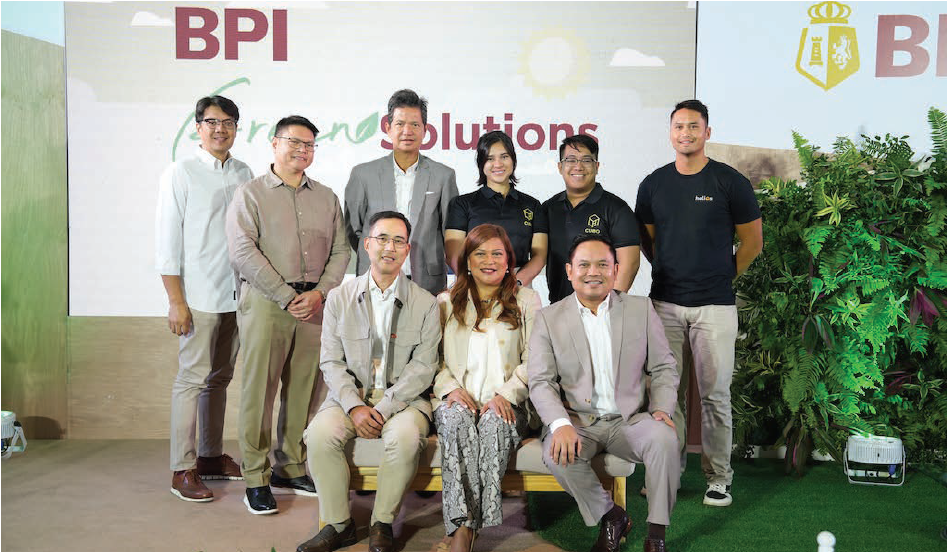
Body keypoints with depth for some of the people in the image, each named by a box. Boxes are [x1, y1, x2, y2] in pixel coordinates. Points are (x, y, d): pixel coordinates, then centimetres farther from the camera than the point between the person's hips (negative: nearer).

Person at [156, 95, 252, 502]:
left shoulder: (243, 174, 12)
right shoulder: (180, 173, -2)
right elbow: (167, 240, -6)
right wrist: (176, 300, -11)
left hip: (236, 295, 5)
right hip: (199, 295, -5)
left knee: (220, 377, 12)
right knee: (192, 378, -5)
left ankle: (212, 456, 23)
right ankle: (182, 469, 4)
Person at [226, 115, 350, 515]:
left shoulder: (326, 197, 17)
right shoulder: (250, 194, 5)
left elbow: (340, 250, 12)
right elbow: (243, 251, -7)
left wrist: (320, 292, -5)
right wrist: (287, 297, -11)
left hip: (314, 303, 4)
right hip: (265, 302, -3)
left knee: (305, 390, 6)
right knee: (259, 388, -2)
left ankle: (290, 468, 20)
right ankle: (256, 478, 8)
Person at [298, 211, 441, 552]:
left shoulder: (425, 303, 2)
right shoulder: (340, 298, 7)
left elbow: (423, 368, -4)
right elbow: (331, 362, 3)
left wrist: (383, 409, -15)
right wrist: (355, 406, -14)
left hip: (402, 398, -1)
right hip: (351, 395, 2)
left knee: (405, 437, -33)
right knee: (320, 434, -27)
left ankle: (382, 524, -10)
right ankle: (338, 524, -6)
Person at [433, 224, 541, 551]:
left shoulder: (526, 301, 13)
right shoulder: (446, 303, 17)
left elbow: (533, 361, 4)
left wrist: (506, 395, -11)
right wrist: (450, 388, -9)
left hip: (505, 405, -1)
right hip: (458, 401, 1)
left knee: (494, 422, -35)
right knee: (456, 418, -34)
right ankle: (462, 524, -37)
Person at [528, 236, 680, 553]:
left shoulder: (641, 309, 7)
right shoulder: (549, 319, 3)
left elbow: (663, 368, 10)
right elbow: (540, 381, -4)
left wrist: (662, 408, -9)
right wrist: (561, 425, -21)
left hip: (630, 418, 1)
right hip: (577, 422, 0)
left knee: (665, 440, -29)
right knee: (557, 454, -30)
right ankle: (609, 517, -3)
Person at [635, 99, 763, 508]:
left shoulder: (730, 182, -1)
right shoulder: (654, 184, 8)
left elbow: (752, 242, 6)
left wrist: (722, 276, 10)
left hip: (715, 306, -3)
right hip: (665, 304, 3)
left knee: (715, 393, 1)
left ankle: (718, 478, 14)